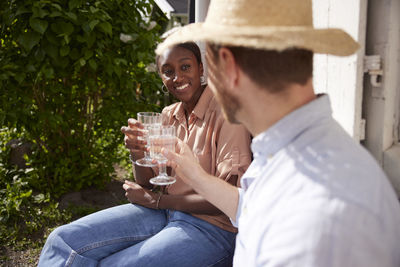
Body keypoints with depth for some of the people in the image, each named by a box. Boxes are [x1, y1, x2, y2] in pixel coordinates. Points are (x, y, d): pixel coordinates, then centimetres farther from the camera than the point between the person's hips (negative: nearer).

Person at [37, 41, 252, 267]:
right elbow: (147, 182, 9)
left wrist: (156, 200, -8)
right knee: (64, 241, -9)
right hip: (166, 212, 6)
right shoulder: (169, 115, 8)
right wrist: (137, 153, -15)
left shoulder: (226, 112, -13)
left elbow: (229, 200, -17)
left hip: (212, 225, -6)